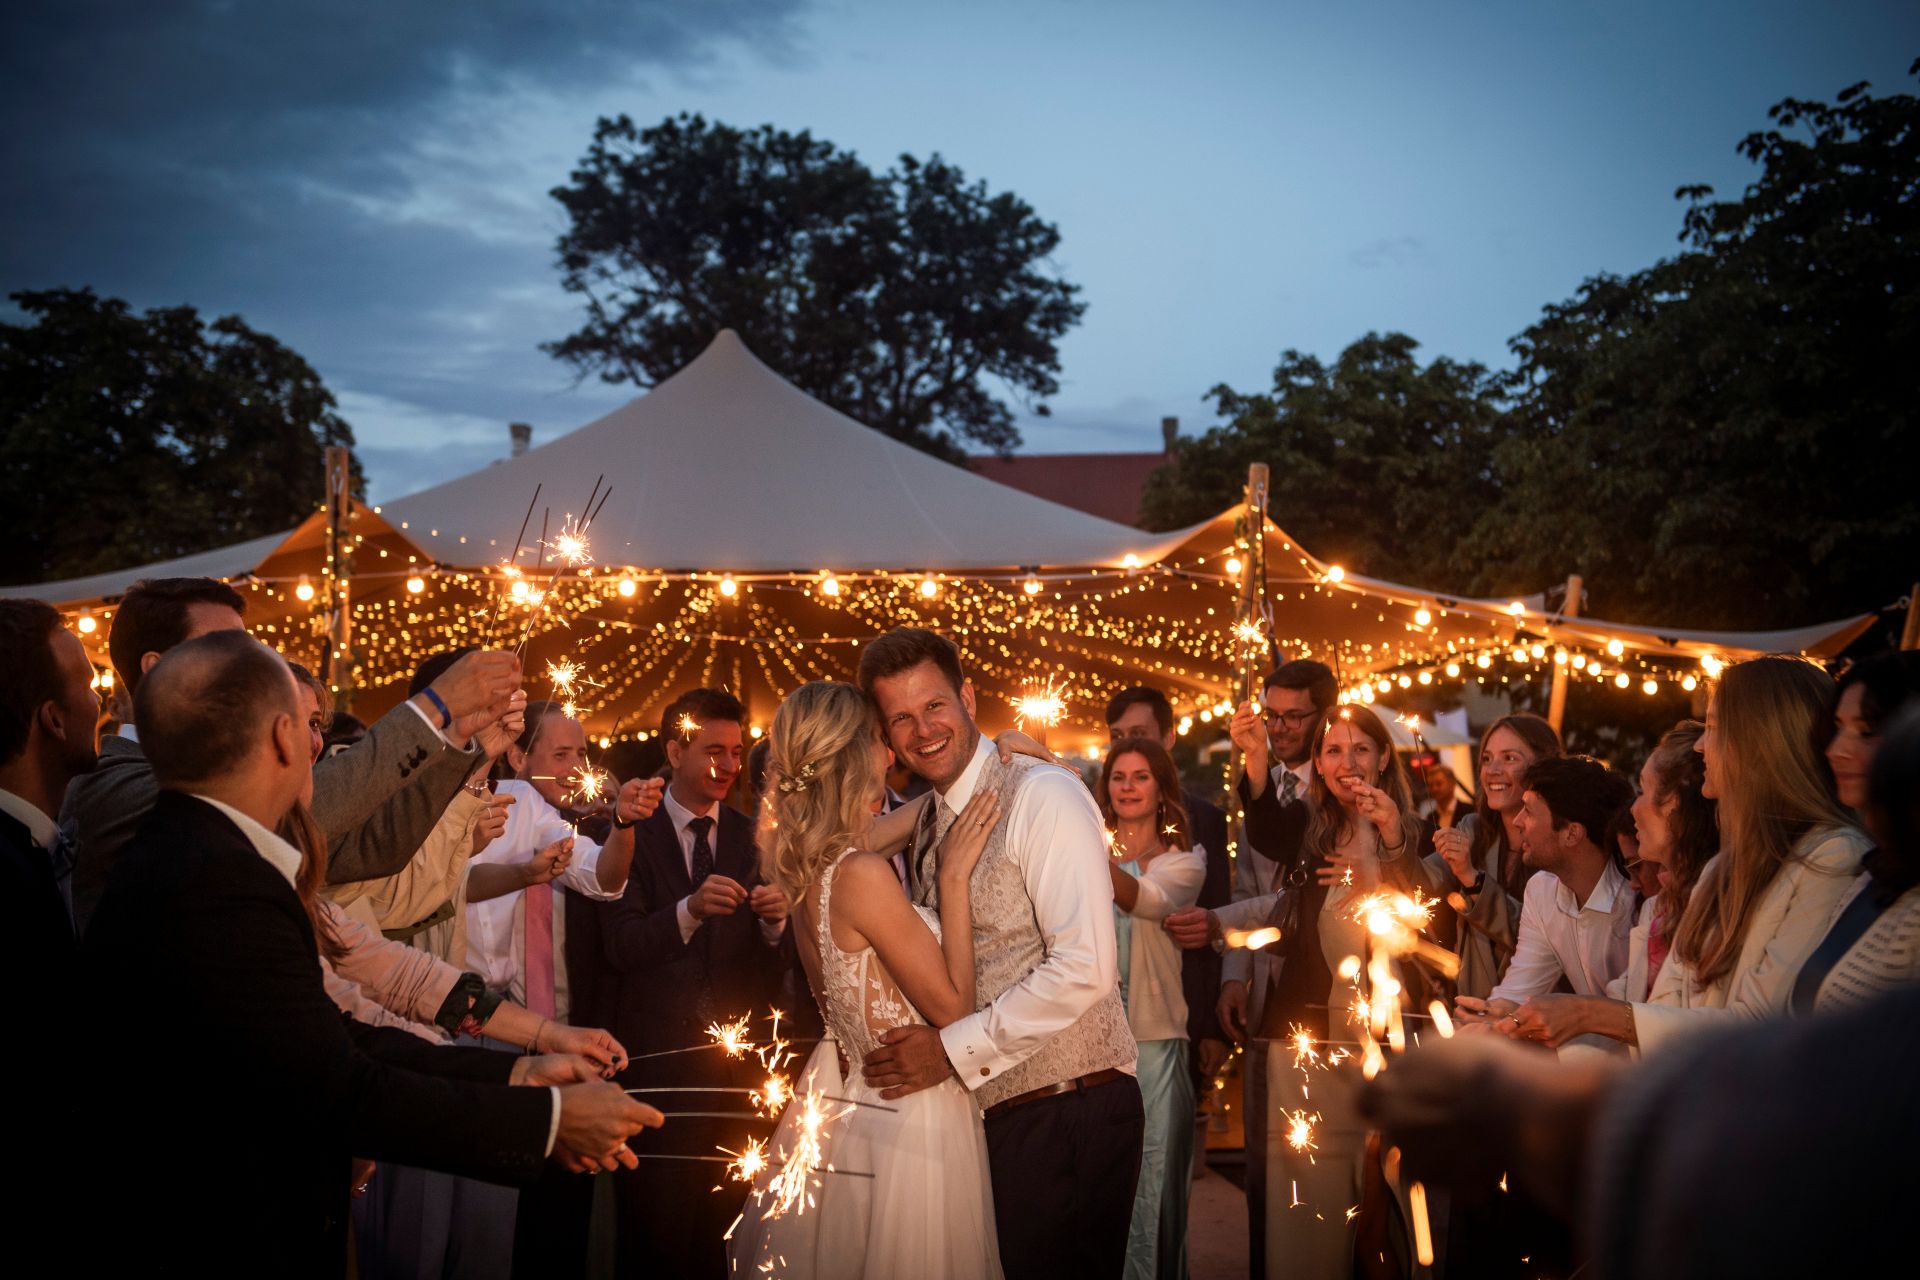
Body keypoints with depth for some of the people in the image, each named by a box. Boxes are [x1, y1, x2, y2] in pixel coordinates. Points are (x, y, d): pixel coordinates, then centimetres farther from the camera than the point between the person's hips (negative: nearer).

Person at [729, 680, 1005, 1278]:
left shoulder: (803, 863, 0)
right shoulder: (863, 875, -24)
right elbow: (952, 1006, -18)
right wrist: (954, 877, -16)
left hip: (842, 1091, 9)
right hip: (907, 1112, -9)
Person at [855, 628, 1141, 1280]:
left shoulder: (1043, 796, -12)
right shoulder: (922, 824, 13)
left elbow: (1084, 968, -21)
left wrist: (954, 1049, -16)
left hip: (1068, 1114, -7)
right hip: (989, 1112, 7)